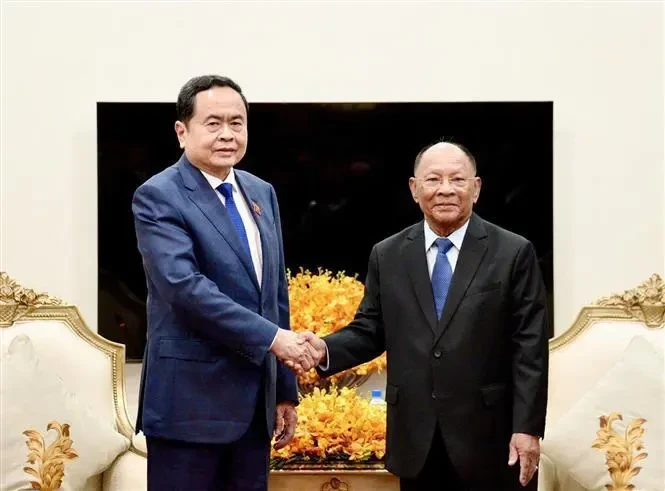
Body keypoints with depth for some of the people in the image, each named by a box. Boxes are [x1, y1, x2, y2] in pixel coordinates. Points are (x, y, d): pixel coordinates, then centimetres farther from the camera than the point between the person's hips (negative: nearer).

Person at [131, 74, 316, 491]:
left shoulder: (261, 193, 13)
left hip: (255, 401, 7)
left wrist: (285, 390, 15)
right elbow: (184, 286, -22)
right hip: (191, 400, -6)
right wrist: (272, 337, -23)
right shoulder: (158, 197, -9)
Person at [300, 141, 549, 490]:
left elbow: (529, 348, -4)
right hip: (415, 438, 3)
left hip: (488, 436, -2)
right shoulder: (387, 255, 7)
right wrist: (326, 349, -12)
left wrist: (528, 428, -9)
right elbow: (369, 330, 9)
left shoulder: (513, 253, -2)